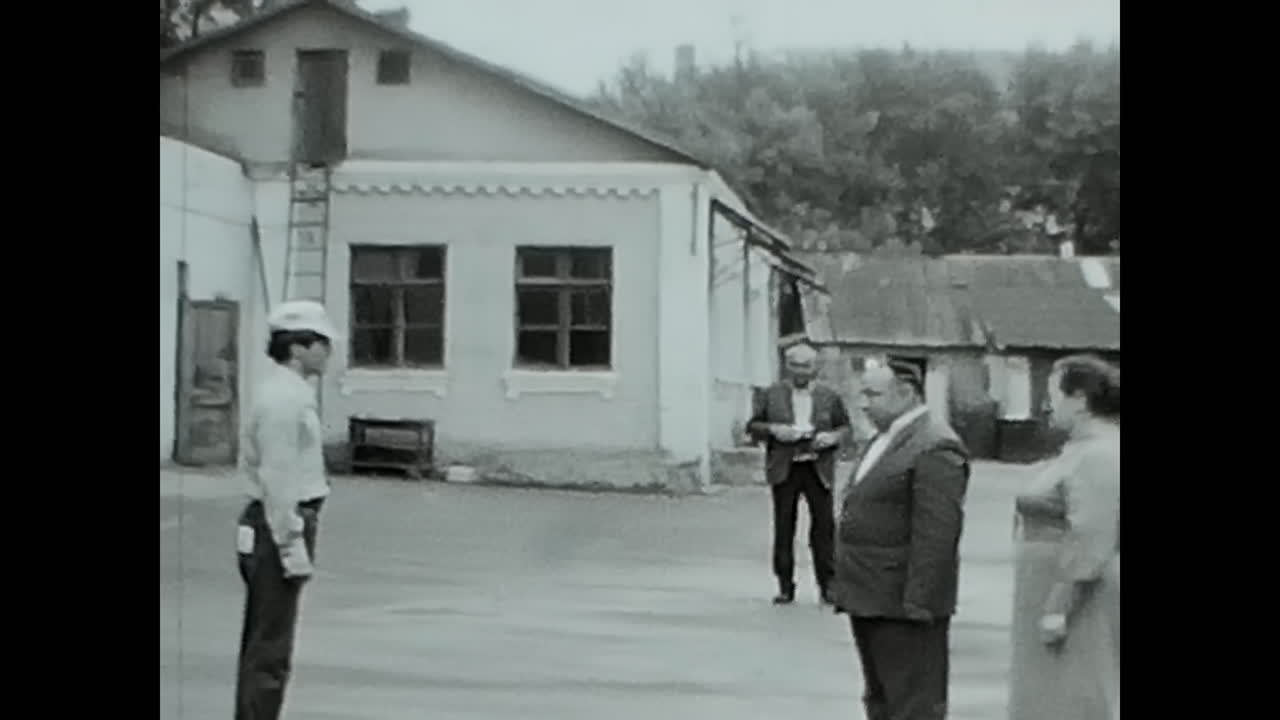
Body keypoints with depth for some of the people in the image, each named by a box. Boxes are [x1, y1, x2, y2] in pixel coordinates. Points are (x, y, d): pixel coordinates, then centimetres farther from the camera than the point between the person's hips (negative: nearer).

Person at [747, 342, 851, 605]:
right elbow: (752, 426, 7)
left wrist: (833, 436, -8)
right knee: (783, 529, 2)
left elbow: (845, 426, 14)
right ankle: (785, 586, 9)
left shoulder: (829, 396, 8)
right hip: (784, 469, 0)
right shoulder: (770, 395, 6)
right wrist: (773, 430, -12)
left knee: (823, 526, -2)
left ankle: (827, 584, 6)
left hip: (818, 468, 0)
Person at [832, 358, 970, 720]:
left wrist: (917, 603, -23)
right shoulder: (885, 439, 15)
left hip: (904, 605, -10)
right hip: (869, 601, 10)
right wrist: (848, 588, 17)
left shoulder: (935, 448, -17)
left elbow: (936, 535, -22)